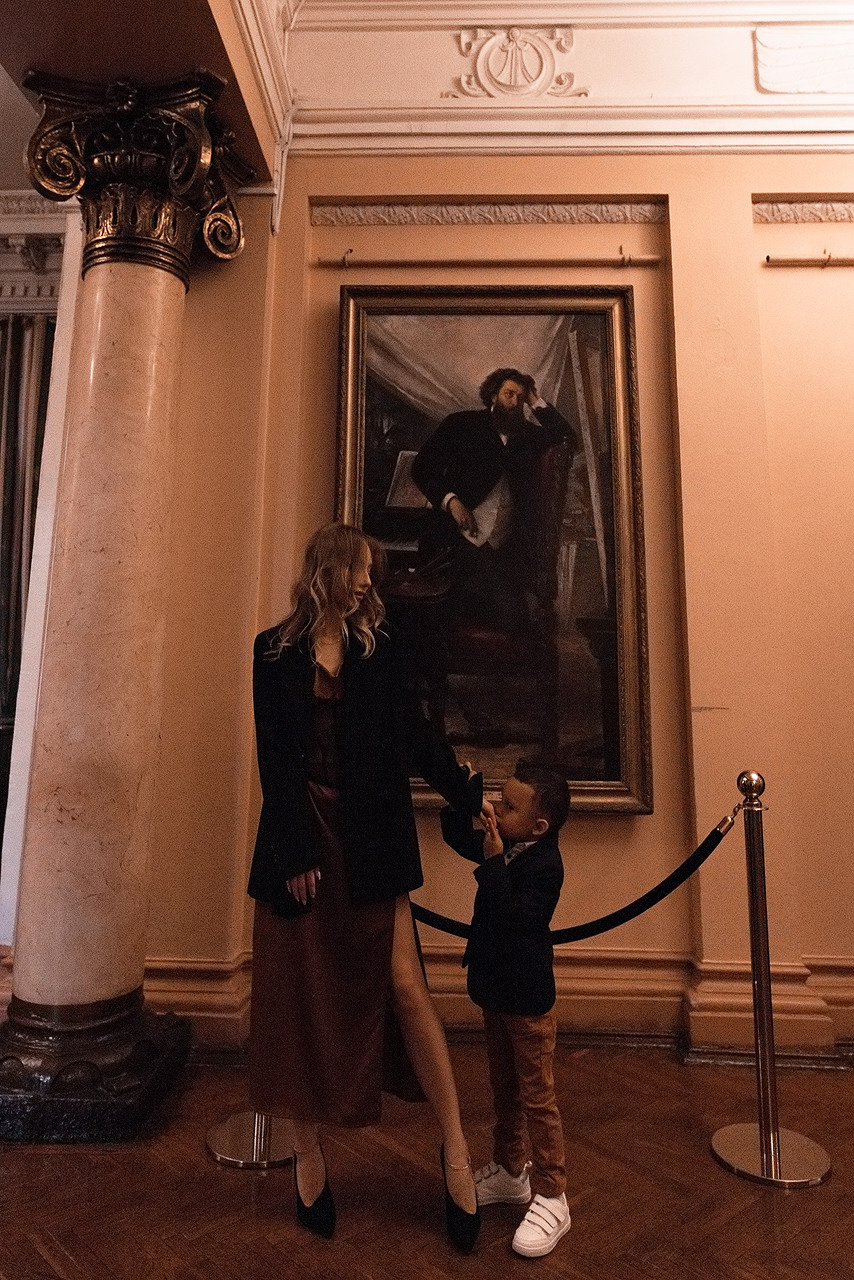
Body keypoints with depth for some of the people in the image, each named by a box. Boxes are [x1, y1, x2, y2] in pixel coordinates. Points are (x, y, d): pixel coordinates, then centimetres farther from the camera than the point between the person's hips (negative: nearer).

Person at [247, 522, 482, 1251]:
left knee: (404, 984, -1)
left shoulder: (375, 648, 8)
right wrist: (295, 853, -8)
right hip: (303, 840, -1)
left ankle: (456, 1145, 15)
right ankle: (309, 1156, 26)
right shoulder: (276, 652, 1)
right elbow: (275, 759, -4)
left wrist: (471, 796, 6)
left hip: (370, 843, 1)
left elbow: (416, 734, 8)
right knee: (302, 997, 8)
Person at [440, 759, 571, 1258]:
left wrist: (492, 862, -35)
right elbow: (459, 838, 13)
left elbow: (511, 916, -35)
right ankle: (510, 1172, 42)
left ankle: (551, 1199, 23)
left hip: (528, 1001, -9)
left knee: (537, 1098, 6)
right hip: (496, 992, 9)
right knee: (504, 1089, 23)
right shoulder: (505, 847, -1)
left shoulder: (544, 865, -26)